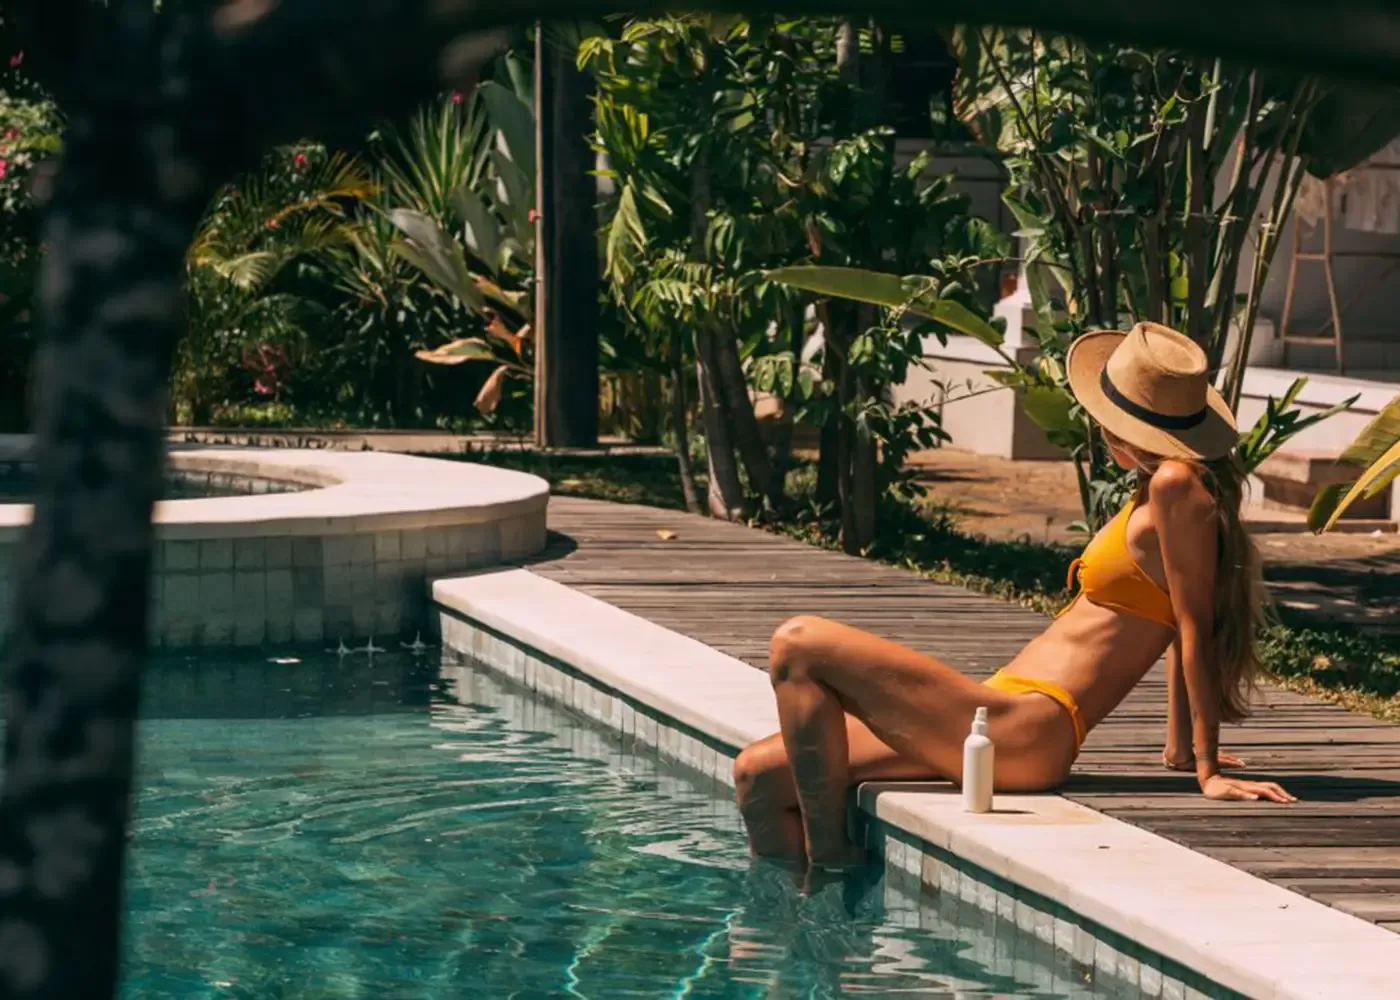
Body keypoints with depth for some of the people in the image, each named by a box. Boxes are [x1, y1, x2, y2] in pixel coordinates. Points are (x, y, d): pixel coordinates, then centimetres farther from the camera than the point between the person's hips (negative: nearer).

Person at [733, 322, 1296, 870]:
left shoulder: (1176, 487, -12)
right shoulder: (1164, 489, 16)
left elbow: (1195, 625, -13)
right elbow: (1182, 625, 22)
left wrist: (1207, 769, -13)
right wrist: (1182, 747, 26)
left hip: (1023, 733, -10)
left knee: (797, 647, -15)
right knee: (760, 776, 8)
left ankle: (830, 867, -11)